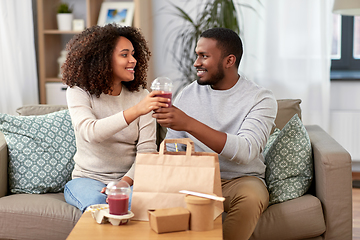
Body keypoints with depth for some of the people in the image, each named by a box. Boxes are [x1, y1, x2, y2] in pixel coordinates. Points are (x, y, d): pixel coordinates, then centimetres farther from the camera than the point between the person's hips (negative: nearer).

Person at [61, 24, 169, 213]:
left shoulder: (140, 95, 3)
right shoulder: (78, 92, -5)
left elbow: (147, 149, -4)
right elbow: (90, 133, -26)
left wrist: (124, 182, -21)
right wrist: (136, 110, -38)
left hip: (130, 180, 1)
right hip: (87, 178, -1)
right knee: (98, 204, -34)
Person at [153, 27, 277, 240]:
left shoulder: (261, 99, -6)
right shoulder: (187, 95, 7)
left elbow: (245, 152, -23)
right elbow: (171, 150, 10)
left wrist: (189, 124, -32)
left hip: (241, 179, -2)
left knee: (250, 198, -36)